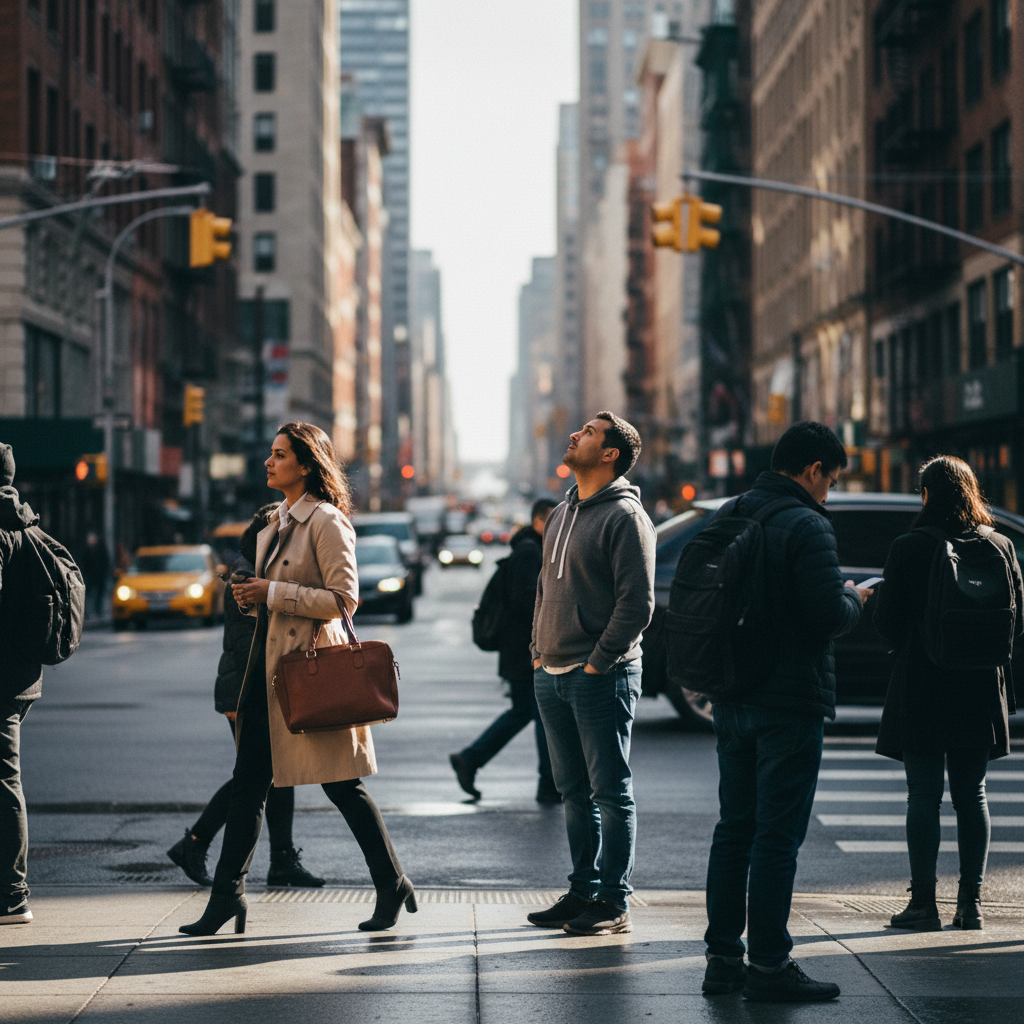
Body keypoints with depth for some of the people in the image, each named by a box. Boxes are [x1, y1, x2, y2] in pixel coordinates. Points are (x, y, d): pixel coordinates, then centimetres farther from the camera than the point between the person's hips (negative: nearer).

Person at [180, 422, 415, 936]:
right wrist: (251, 597, 4)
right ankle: (227, 894, 9)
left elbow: (343, 598, -17)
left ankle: (392, 886, 11)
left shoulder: (325, 522, -10)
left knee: (342, 783, -2)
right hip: (269, 660, 8)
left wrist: (273, 593, -17)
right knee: (248, 782, 5)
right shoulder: (272, 523, 16)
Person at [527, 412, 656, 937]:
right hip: (551, 675, 8)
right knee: (574, 792, 13)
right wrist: (538, 650, 12)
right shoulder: (562, 514, 16)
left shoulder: (625, 516, -10)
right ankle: (583, 890, 22)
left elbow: (637, 602, -15)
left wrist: (598, 662, -16)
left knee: (611, 793, -2)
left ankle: (613, 902, 3)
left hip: (601, 677, -8)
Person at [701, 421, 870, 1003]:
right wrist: (857, 602, 0)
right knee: (778, 836, -3)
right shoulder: (806, 526, -15)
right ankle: (768, 966, 1)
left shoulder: (728, 517, 10)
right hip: (791, 703, -8)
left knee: (735, 829, 13)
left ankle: (723, 958, 17)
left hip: (733, 699, 8)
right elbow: (828, 615, -21)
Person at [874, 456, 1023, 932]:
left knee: (923, 794, 2)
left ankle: (924, 902, 2)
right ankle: (971, 902, 11)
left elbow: (887, 622, -7)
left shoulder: (908, 548, -9)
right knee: (971, 795, 10)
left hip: (921, 687, -3)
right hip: (979, 691, 3)